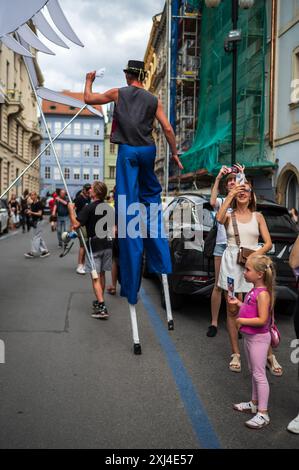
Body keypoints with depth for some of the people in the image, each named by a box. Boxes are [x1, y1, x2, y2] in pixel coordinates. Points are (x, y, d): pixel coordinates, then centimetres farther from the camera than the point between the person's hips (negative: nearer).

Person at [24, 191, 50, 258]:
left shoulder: (39, 203, -13)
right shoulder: (32, 204, 12)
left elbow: (40, 213, -16)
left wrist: (31, 212, -24)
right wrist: (29, 212, -2)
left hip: (38, 221, -9)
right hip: (34, 221, 9)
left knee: (35, 237, -5)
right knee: (39, 237, 11)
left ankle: (33, 253, -2)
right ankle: (45, 251, 16)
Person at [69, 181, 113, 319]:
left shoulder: (89, 208, -16)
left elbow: (76, 225, -20)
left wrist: (71, 209, -8)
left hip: (94, 245, -6)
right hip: (107, 244, 6)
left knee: (95, 277, -5)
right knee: (102, 274, 18)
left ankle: (102, 307, -13)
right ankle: (100, 301, 30)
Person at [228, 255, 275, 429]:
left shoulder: (263, 294, -23)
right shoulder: (254, 290, 5)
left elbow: (262, 319, -28)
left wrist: (241, 320, -21)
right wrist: (238, 303, 6)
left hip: (259, 338, -9)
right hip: (250, 337, 10)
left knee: (259, 375, -1)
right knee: (254, 372, 21)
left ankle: (263, 414, 8)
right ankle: (254, 403, 36)